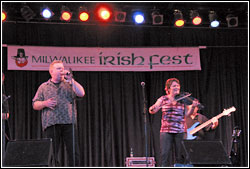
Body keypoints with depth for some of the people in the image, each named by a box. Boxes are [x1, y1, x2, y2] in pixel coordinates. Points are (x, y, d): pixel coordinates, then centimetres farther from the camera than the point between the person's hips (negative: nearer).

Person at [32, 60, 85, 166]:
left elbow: (81, 94, 1)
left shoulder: (69, 84, 17)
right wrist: (45, 103, -7)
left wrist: (71, 80, -4)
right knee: (52, 154, -3)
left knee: (74, 153, -5)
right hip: (51, 124, 0)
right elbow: (35, 105, 14)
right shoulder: (44, 87, 16)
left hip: (69, 123, 0)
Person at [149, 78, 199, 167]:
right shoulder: (163, 99, 7)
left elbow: (187, 113, 0)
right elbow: (152, 111, 3)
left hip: (180, 131, 0)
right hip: (166, 131, 0)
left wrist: (192, 106, -17)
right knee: (164, 155, -4)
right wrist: (152, 109, -19)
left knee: (180, 157, 1)